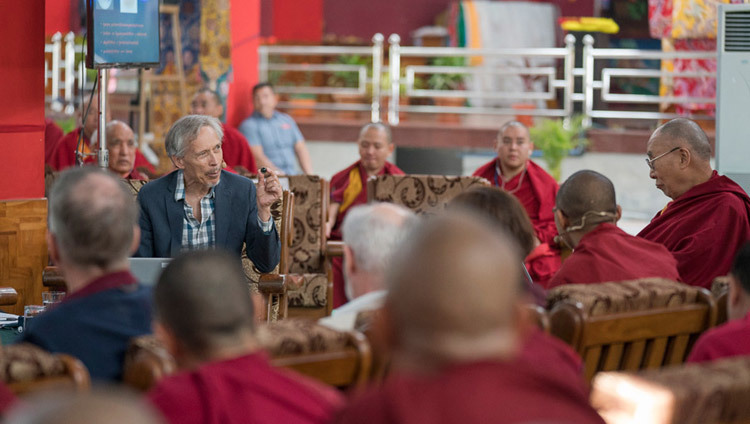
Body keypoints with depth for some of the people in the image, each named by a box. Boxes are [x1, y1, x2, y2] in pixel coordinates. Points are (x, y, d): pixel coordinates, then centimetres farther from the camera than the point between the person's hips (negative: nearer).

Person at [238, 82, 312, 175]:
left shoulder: (287, 119, 20)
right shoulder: (249, 125, 3)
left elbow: (300, 149, 15)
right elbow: (258, 157, -7)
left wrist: (309, 176, 0)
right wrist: (280, 175, -16)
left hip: (293, 174, 5)